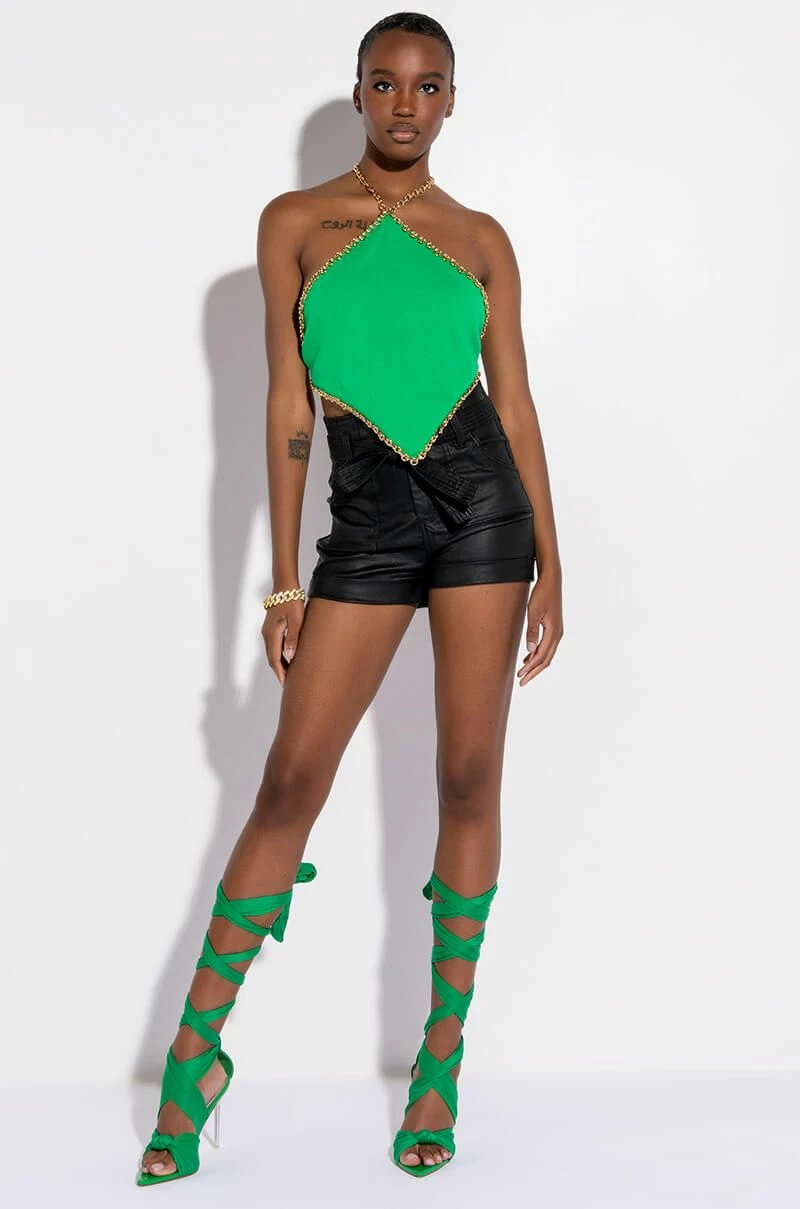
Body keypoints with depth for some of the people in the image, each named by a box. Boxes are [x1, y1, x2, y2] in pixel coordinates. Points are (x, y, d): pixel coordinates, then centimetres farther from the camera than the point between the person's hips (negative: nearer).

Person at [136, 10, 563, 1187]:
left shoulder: (480, 239, 9)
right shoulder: (296, 223, 5)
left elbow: (516, 403, 8)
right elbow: (287, 404, 2)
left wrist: (551, 564, 3)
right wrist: (283, 583, -1)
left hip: (481, 497, 1)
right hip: (366, 521, -1)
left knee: (469, 776, 1)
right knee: (291, 782, -3)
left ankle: (443, 1055, 12)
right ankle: (197, 1053, 8)